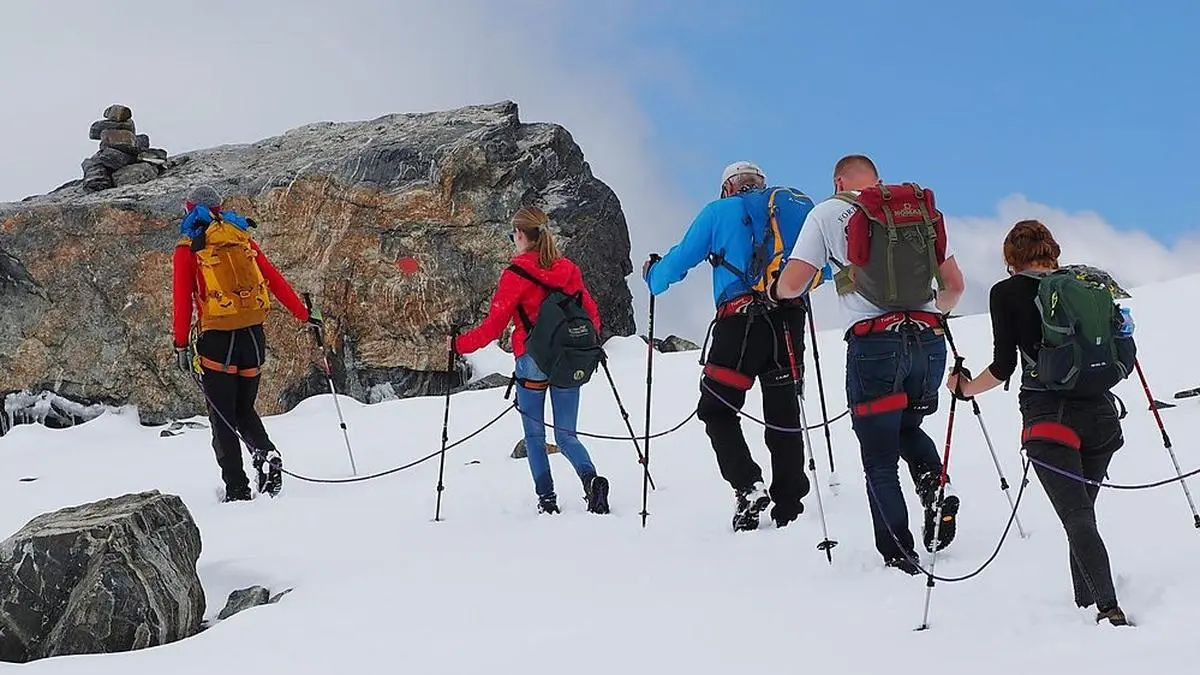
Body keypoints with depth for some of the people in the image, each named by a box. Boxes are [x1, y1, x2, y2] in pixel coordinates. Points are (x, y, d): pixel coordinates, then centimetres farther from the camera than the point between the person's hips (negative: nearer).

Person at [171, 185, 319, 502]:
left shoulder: (188, 248, 2)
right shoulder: (243, 239, 12)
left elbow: (183, 299, -5)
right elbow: (276, 280, 11)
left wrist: (181, 344, -3)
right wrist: (304, 315, 15)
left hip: (217, 338, -4)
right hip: (254, 335, 4)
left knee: (222, 416, 5)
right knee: (244, 408, 19)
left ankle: (237, 488, -2)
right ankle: (266, 454, -8)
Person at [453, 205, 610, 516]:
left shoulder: (516, 275, -10)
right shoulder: (568, 269, 4)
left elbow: (493, 325, -9)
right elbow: (591, 313, 11)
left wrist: (458, 344, 4)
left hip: (532, 363, -4)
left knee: (534, 436, 10)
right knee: (566, 435, 9)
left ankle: (547, 499, 4)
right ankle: (591, 479, -16)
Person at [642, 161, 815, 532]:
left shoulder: (719, 212, 9)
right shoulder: (799, 206, 18)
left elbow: (680, 259, 11)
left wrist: (653, 274, 32)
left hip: (740, 322, -4)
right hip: (790, 323, 4)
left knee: (717, 411, 5)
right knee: (784, 415, 11)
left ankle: (748, 486, -13)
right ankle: (789, 507, 12)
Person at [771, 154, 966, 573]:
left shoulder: (829, 212, 4)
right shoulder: (924, 209, 15)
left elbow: (792, 284, -1)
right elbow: (955, 285, 17)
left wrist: (774, 291, 22)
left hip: (874, 344, -4)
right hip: (929, 341, 4)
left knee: (880, 460, 6)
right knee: (908, 426, 28)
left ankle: (899, 558, 1)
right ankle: (936, 487, 0)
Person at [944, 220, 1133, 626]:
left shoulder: (1007, 293, 1)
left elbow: (1003, 367, -5)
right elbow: (1124, 356, 10)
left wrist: (967, 388, 12)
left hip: (1049, 417, -4)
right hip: (1101, 412, 4)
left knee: (1078, 520, -10)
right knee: (1083, 513, 17)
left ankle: (1110, 609, -23)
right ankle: (1086, 604, 18)